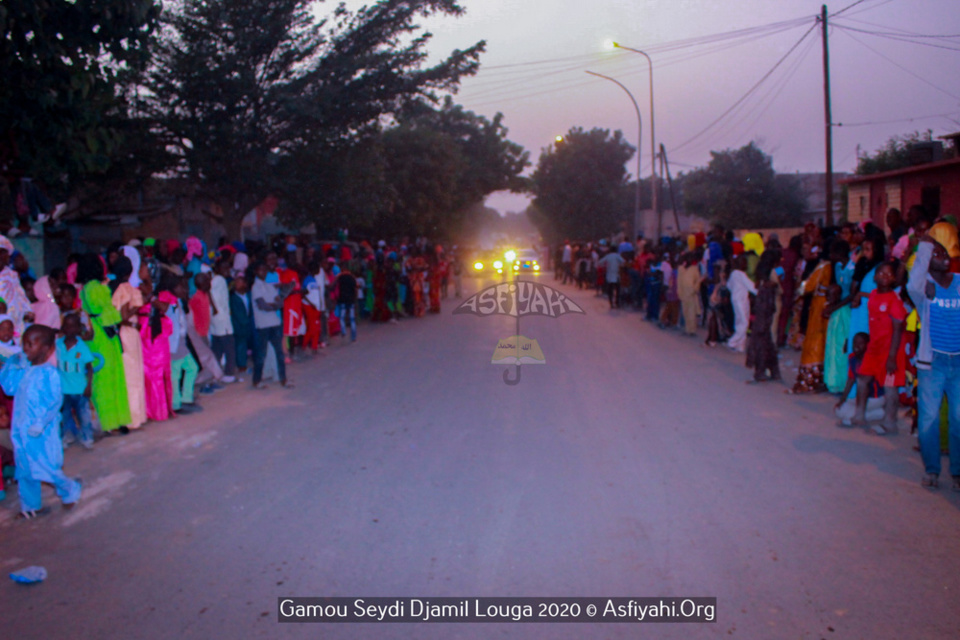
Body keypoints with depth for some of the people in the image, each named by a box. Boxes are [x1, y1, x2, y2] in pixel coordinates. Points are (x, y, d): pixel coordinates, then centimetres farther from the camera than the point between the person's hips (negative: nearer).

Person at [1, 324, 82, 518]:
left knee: (47, 467, 2)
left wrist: (40, 423, -25)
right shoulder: (24, 371, 5)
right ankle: (31, 505, 28)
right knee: (25, 470, 15)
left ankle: (70, 490, 26)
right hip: (21, 430, 8)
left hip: (41, 433, -8)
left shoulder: (48, 373, -17)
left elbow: (55, 401, -20)